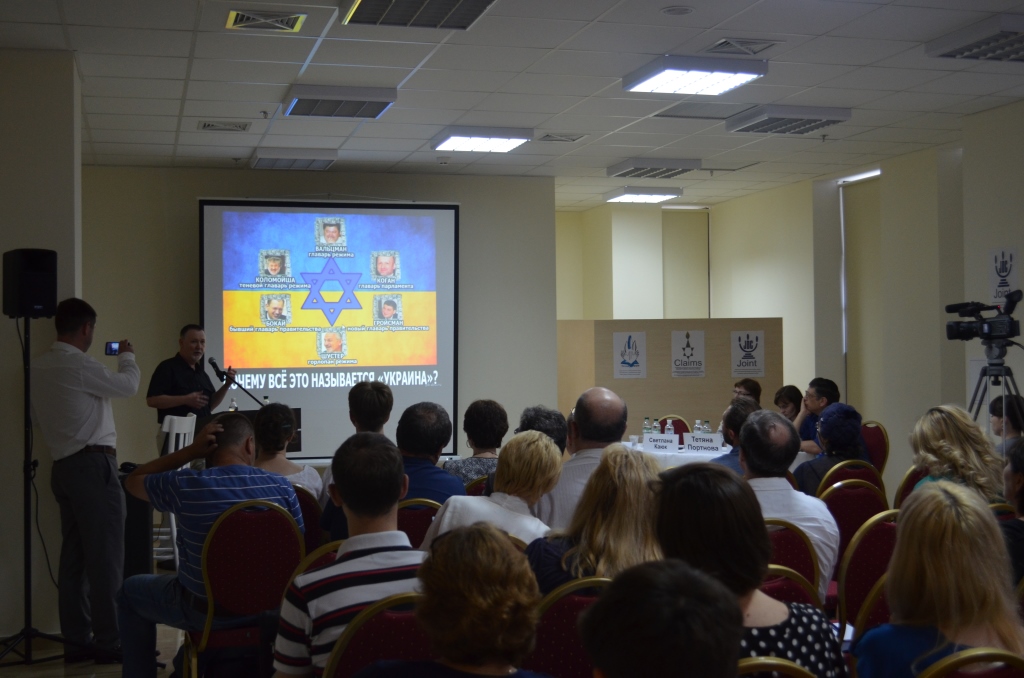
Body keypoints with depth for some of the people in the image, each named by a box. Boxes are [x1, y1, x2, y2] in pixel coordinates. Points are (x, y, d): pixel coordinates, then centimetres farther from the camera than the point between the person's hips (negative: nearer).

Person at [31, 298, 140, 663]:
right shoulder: (79, 365, -15)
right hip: (93, 465, -9)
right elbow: (128, 385, -3)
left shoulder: (40, 367, 12)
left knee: (75, 555, 10)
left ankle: (77, 640, 14)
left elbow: (39, 418, 19)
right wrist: (127, 356, 14)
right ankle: (108, 642, -2)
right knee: (106, 555, -5)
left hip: (64, 465, 9)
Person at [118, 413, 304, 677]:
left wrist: (190, 451, -7)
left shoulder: (186, 486, -20)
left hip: (205, 610, -3)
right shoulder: (281, 486, -13)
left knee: (130, 591, 26)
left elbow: (133, 481, 2)